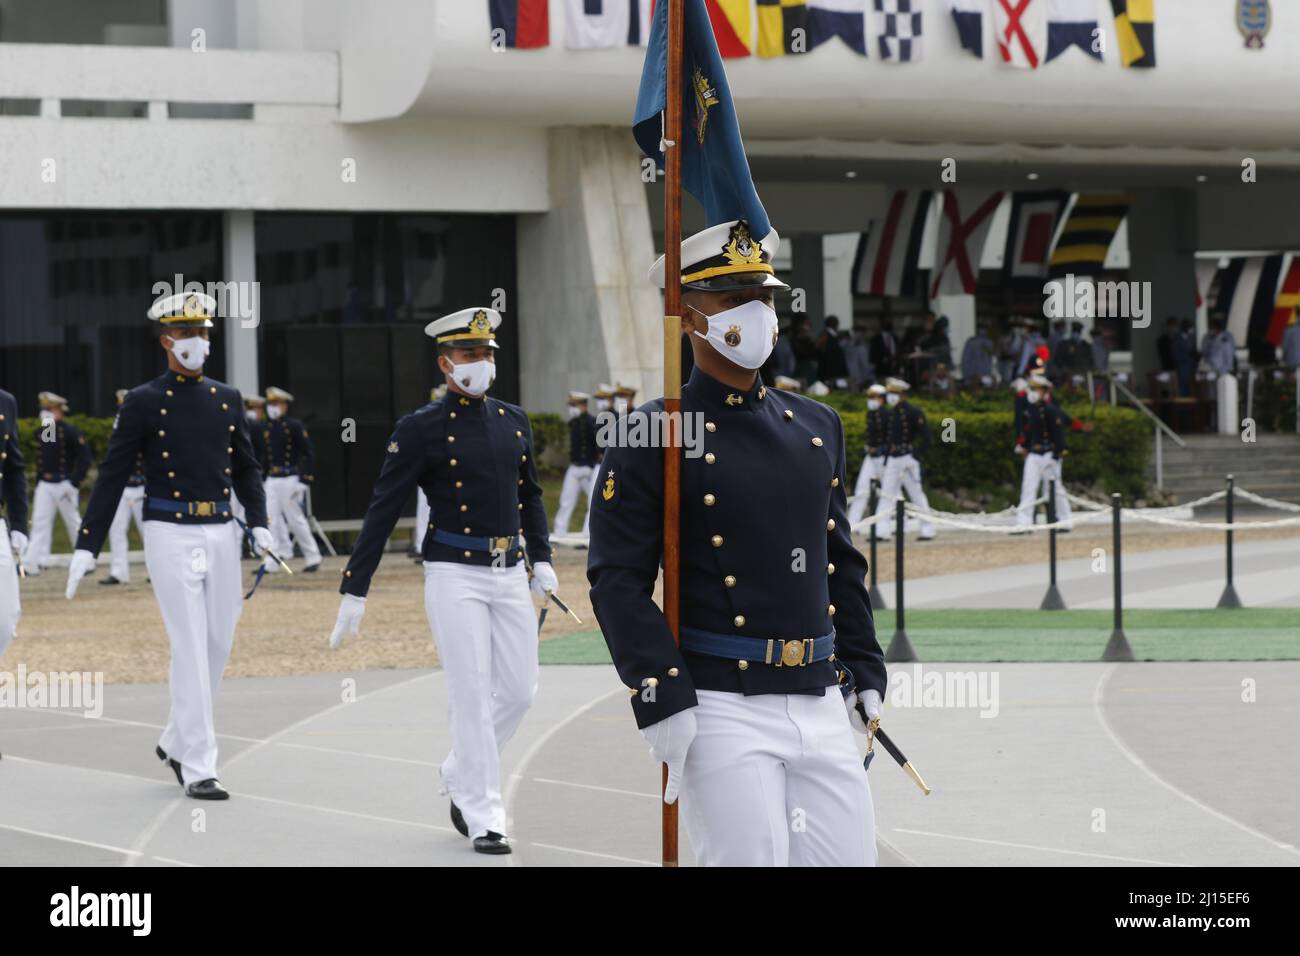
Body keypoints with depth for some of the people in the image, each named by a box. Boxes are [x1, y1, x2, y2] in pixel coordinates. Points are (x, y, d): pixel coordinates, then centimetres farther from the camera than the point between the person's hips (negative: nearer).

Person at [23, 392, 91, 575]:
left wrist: (74, 483, -16)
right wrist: (38, 483, 15)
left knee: (73, 522, 5)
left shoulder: (70, 431, -10)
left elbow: (85, 458, -12)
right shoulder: (42, 433, 9)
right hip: (44, 485, 6)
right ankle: (31, 564, -9)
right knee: (39, 522, -3)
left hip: (63, 485, -5)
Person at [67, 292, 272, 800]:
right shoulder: (143, 403, -2)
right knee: (190, 650, -9)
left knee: (219, 646, 9)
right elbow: (112, 477, -2)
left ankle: (176, 742, 28)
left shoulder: (228, 400, 12)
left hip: (221, 532, 5)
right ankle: (198, 768, -6)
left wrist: (259, 524, -1)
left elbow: (245, 469, 15)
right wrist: (86, 547, -6)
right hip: (171, 534, -5)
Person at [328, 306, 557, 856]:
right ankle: (484, 820, 1)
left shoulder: (514, 421, 10)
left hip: (510, 576, 6)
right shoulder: (420, 430, -6)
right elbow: (382, 512, -7)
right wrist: (354, 591, -10)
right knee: (473, 696, -6)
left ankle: (460, 774, 29)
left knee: (520, 690, 5)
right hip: (455, 577, -5)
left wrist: (542, 560, 15)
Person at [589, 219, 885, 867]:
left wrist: (864, 672, 16)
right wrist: (662, 702, -17)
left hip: (822, 706, 6)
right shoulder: (653, 437, -4)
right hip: (722, 709, -6)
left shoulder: (816, 426, 15)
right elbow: (617, 581, -10)